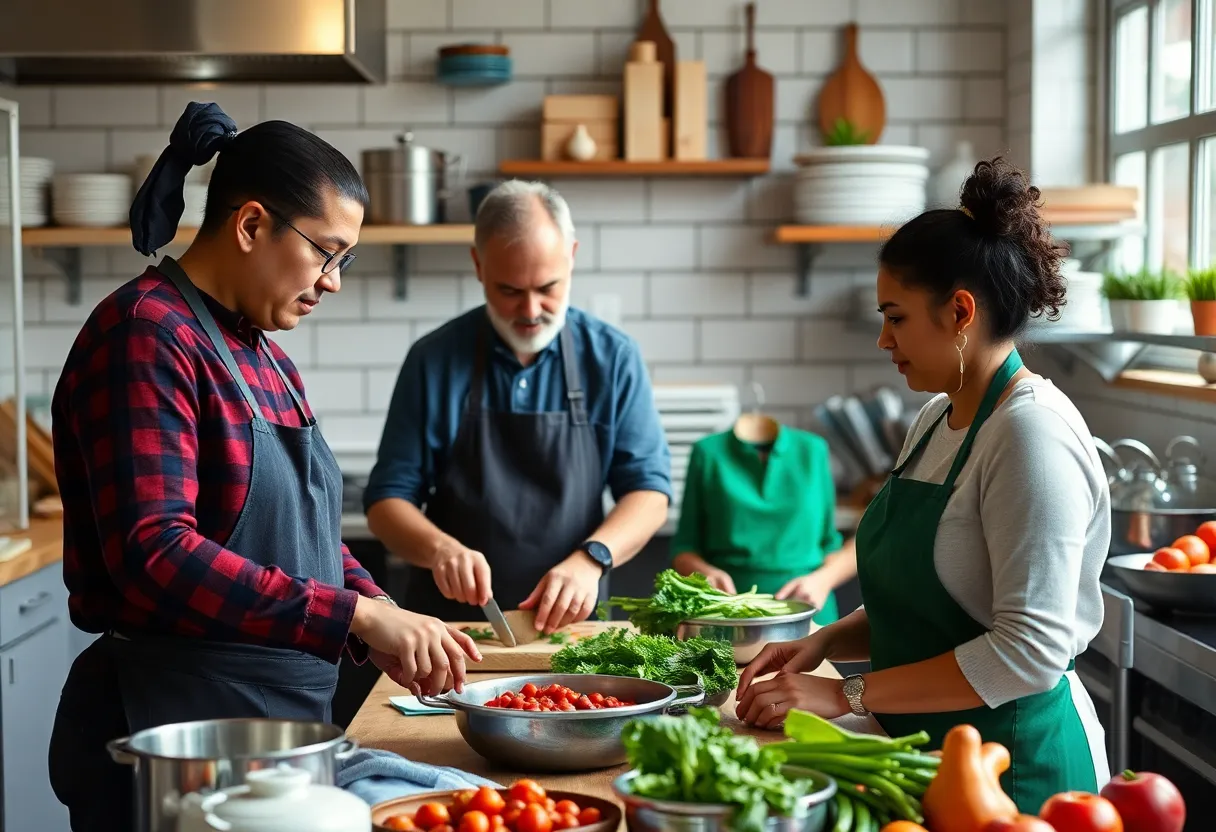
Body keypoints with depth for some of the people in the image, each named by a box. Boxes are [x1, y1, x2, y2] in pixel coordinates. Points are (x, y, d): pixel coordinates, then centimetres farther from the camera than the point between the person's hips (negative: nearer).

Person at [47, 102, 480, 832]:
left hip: (281, 716, 9)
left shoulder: (263, 357, 13)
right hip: (171, 724, -9)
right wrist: (359, 616, -26)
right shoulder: (148, 334, -15)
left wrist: (387, 627, -1)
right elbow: (155, 554, -25)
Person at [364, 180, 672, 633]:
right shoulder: (434, 359, 2)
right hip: (447, 625, 0)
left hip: (569, 626, 0)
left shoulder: (613, 357, 2)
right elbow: (387, 499, 4)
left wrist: (591, 558, -17)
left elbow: (649, 488, 2)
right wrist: (439, 548, -17)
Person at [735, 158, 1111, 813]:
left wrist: (847, 695, -22)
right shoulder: (938, 418, 9)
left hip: (1014, 764, -8)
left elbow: (1030, 649, -25)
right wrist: (827, 642, -1)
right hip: (924, 746, 8)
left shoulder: (1034, 434, -19)